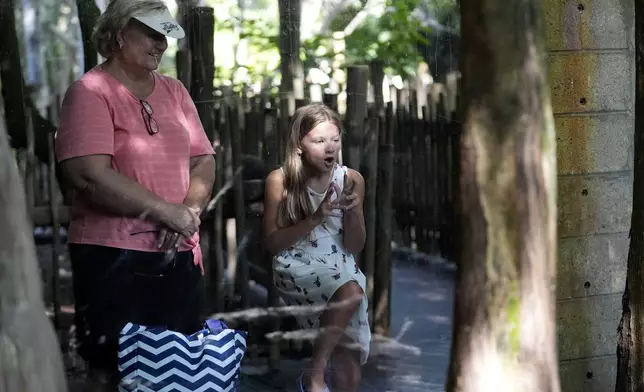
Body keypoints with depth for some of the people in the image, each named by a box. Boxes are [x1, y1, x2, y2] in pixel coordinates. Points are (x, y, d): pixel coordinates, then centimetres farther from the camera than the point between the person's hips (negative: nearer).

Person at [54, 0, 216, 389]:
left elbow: (204, 161, 13)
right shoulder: (91, 91, -8)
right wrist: (168, 212, -15)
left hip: (178, 252, 6)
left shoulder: (174, 90, 12)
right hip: (115, 255, -6)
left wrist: (190, 210, -8)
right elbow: (89, 176, -18)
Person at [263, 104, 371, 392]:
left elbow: (355, 247, 4)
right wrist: (315, 219, -22)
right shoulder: (280, 180, -9)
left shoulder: (351, 180, -1)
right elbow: (272, 244, -9)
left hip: (340, 268, 3)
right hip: (296, 269, -3)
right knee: (351, 293, -34)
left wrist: (351, 212, -16)